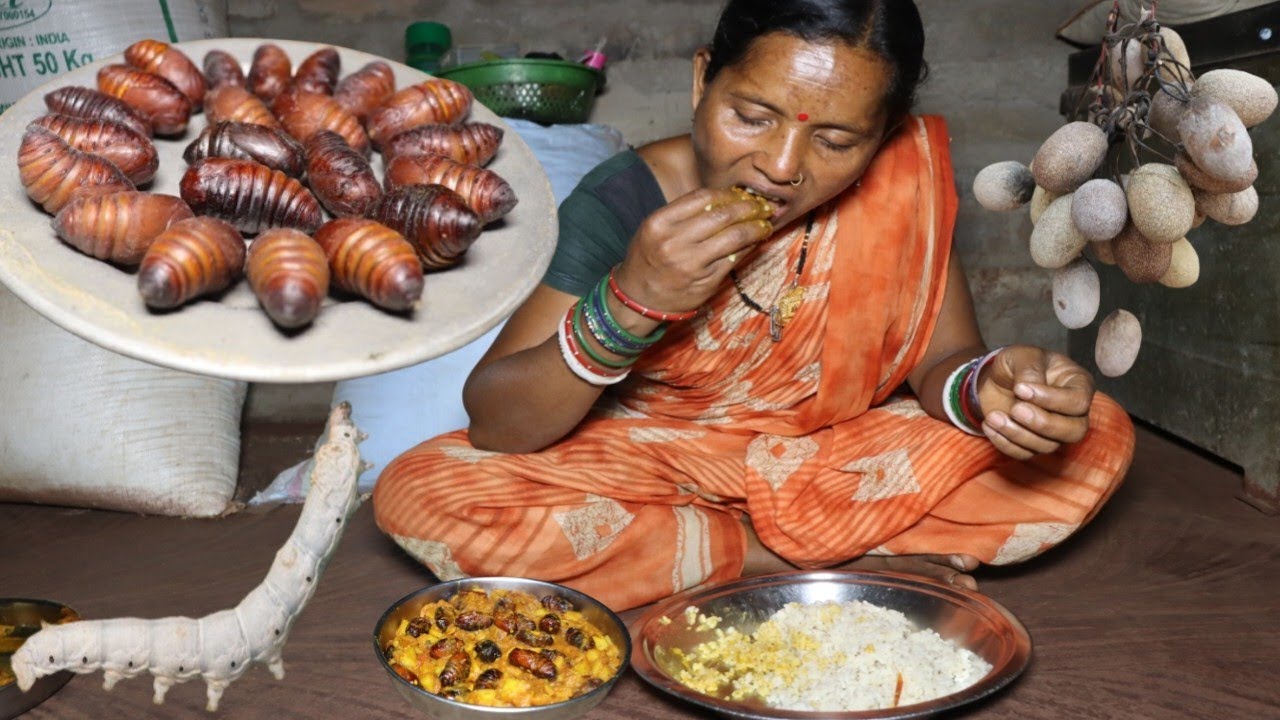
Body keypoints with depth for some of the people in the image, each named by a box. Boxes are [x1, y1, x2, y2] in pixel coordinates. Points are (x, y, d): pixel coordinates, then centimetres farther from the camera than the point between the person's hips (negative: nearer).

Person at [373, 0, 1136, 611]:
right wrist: (630, 302, -36)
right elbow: (493, 426, -20)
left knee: (1096, 437, -14)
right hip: (647, 466, -1)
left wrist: (990, 387, -34)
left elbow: (943, 357, -9)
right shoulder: (622, 202, -20)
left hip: (835, 463, 2)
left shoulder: (904, 174, -14)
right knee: (421, 493, -26)